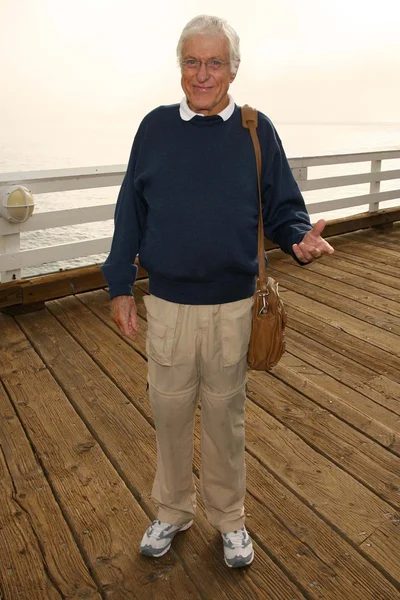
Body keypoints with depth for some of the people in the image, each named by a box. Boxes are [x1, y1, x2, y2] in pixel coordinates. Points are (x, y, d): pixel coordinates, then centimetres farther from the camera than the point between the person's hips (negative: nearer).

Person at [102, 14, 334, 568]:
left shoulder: (257, 131, 0)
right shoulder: (155, 127, 2)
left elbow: (282, 208, 3)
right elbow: (131, 211, 5)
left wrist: (301, 238, -20)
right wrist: (120, 286, 3)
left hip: (233, 306, -1)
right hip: (167, 304, 1)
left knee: (225, 416, 14)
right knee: (169, 411, 14)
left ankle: (229, 518, 38)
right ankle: (173, 510, 40)